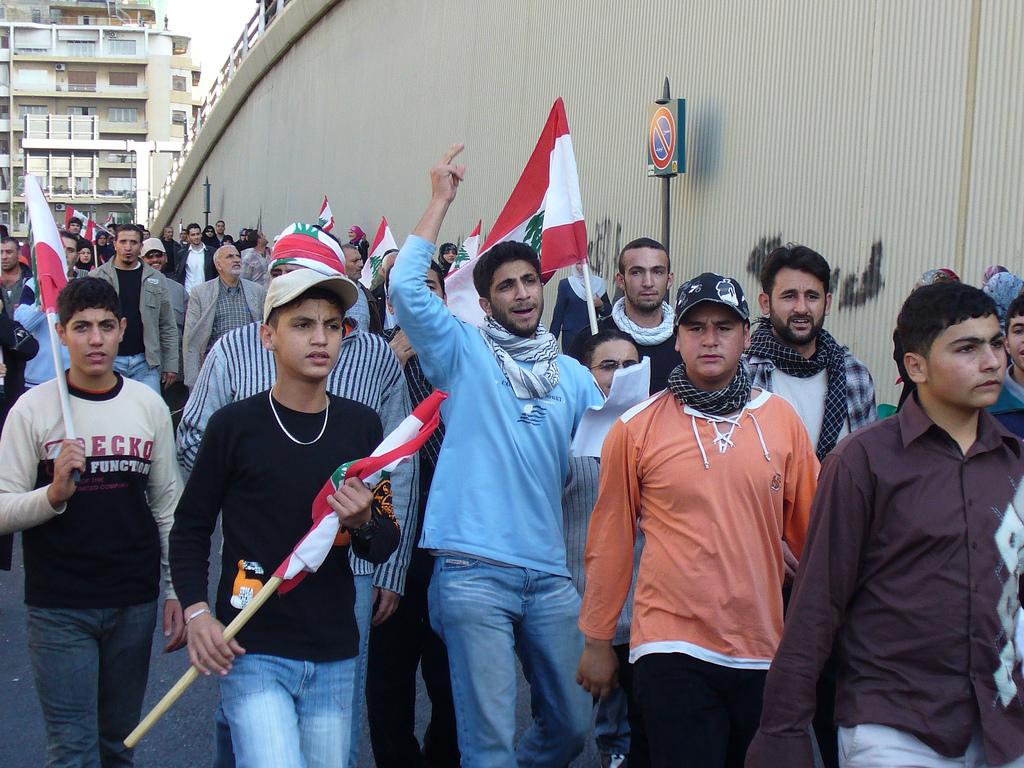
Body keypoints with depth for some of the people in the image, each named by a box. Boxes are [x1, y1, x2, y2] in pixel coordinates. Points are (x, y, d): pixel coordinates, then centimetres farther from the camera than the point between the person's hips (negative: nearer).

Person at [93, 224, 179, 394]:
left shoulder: (156, 279, 6)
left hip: (146, 361, 1)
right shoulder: (98, 276, 2)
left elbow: (167, 327, 7)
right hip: (110, 360, -1)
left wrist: (171, 365, 2)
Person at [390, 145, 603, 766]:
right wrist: (443, 199, -8)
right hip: (475, 572, -4)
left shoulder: (575, 377, 14)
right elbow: (406, 285, -12)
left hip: (550, 574, 5)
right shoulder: (465, 354, 2)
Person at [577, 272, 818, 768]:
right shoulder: (637, 428, -3)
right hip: (673, 651, -3)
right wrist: (597, 640, 4)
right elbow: (611, 539, 1)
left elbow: (809, 526, 6)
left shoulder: (781, 420, 2)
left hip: (765, 652, 3)